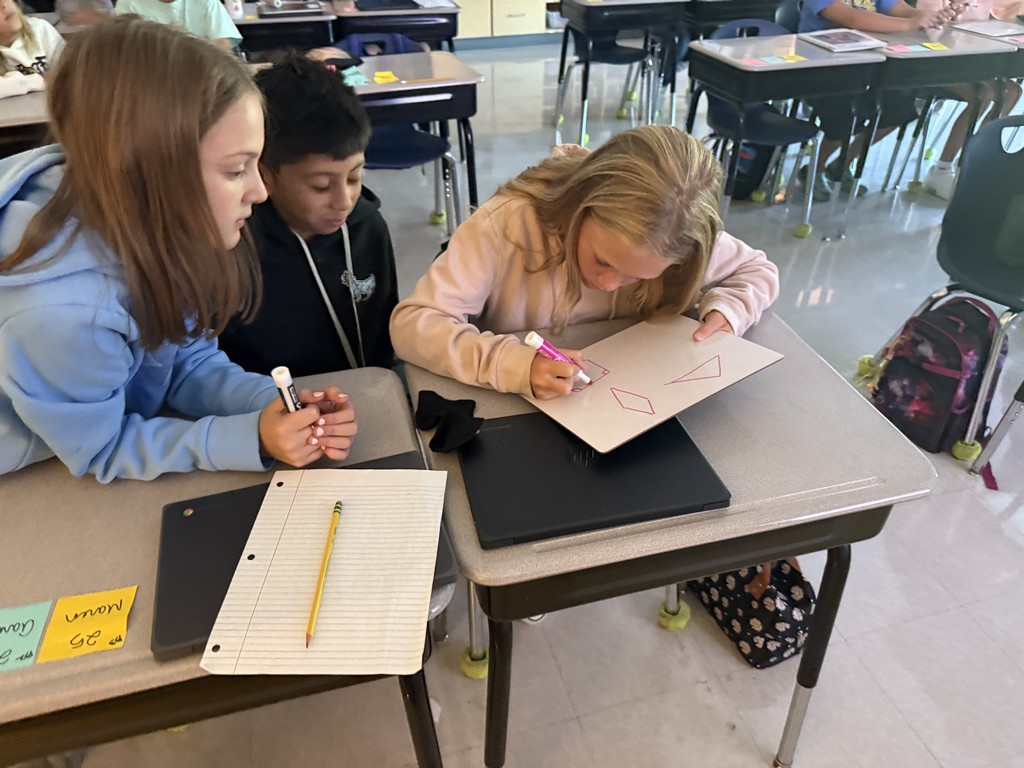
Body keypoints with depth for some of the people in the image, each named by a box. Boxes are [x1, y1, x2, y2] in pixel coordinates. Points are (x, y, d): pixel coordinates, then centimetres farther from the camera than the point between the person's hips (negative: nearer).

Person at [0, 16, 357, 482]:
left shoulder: (149, 229, -18)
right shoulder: (60, 311, -34)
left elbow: (188, 361, -7)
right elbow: (100, 452, -20)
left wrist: (275, 406, -22)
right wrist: (251, 437, -26)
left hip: (123, 417, 5)